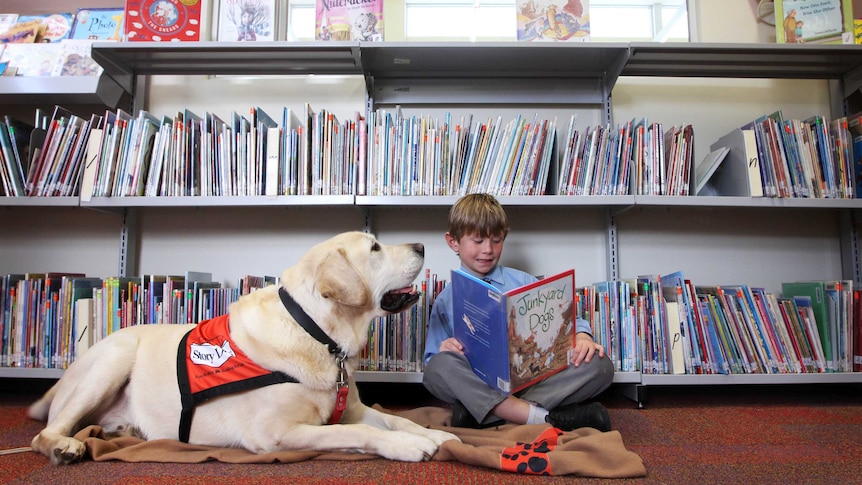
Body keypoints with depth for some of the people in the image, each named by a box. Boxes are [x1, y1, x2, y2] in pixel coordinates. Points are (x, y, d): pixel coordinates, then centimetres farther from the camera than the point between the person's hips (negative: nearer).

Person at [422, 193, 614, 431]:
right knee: (439, 366, -31)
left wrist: (582, 336, -14)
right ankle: (545, 418, -34)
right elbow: (433, 366, 9)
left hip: (534, 379, 2)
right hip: (480, 385, -2)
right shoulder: (446, 301, 10)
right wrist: (444, 351, -15)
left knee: (600, 365, -21)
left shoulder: (523, 282, 13)